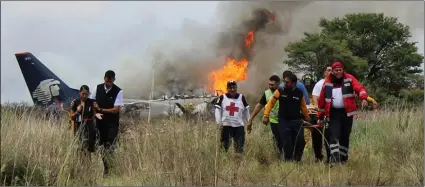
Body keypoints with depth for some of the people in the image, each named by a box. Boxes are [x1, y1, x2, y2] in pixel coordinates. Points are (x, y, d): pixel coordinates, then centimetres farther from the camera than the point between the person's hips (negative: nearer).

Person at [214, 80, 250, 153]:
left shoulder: (241, 98, 5)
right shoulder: (222, 97, 1)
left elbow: (246, 110, 12)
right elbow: (217, 110, 0)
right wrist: (219, 123, -9)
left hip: (239, 126, 1)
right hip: (226, 125, -1)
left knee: (239, 147, 0)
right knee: (225, 145, 4)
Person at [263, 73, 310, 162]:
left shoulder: (299, 93, 0)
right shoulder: (280, 91, -4)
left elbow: (303, 107, 12)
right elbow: (271, 102, 0)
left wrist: (307, 119, 18)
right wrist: (266, 116, -6)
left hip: (297, 121, 1)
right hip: (284, 121, -1)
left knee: (300, 141, -9)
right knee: (287, 143, -4)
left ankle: (297, 159, 14)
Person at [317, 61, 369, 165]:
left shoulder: (349, 79, 1)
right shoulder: (327, 83, 5)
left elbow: (359, 88, -15)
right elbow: (322, 100, 10)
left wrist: (364, 98, -36)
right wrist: (320, 116, 11)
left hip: (347, 112, 0)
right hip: (334, 113, 0)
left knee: (345, 136, 8)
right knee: (334, 135, -12)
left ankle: (343, 158, 21)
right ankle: (334, 158, -17)